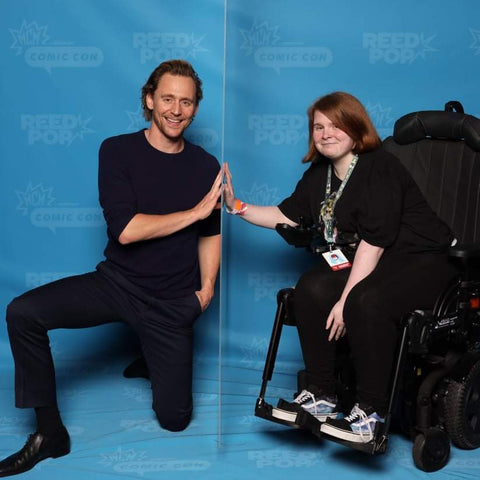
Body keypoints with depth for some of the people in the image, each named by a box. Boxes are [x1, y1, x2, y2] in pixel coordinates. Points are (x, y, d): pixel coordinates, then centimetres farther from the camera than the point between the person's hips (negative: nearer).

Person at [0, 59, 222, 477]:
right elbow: (125, 229, -18)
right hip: (117, 283, -1)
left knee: (175, 418, 2)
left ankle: (155, 356, 37)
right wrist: (194, 212, -18)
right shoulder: (118, 151, -7)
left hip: (172, 302, 1)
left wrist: (206, 288, -1)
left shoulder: (207, 167, -1)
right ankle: (50, 433, -8)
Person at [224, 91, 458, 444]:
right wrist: (236, 206, 6)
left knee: (366, 302, -34)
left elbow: (373, 241, -23)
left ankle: (371, 410, -19)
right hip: (367, 263, 8)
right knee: (312, 288, -17)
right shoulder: (320, 174, 8)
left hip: (423, 260, -7)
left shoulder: (380, 168, -18)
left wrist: (346, 300, -24)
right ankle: (322, 396, -6)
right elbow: (286, 216, 14)